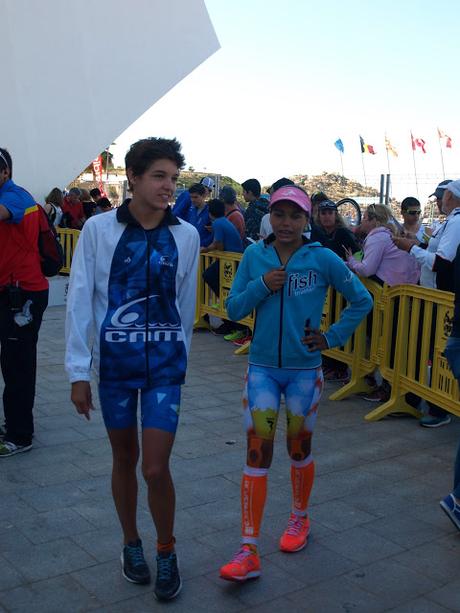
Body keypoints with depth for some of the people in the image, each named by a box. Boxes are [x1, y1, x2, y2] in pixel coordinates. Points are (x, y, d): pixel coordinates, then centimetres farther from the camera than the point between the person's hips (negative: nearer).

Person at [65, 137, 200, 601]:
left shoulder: (186, 235, -2)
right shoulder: (98, 229, -6)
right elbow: (79, 300, -5)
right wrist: (78, 371, -5)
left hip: (165, 362, 0)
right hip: (114, 360, 0)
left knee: (156, 468, -4)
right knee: (124, 458, 14)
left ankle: (166, 552, 21)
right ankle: (131, 544, 37)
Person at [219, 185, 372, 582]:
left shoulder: (323, 259, -8)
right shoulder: (254, 256, -3)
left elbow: (362, 300, 2)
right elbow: (233, 309, -1)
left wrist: (332, 338, -4)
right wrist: (261, 287, -17)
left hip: (305, 371, -1)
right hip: (263, 369, 1)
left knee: (299, 448, 14)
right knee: (257, 454, -3)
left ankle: (300, 519, 40)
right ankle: (249, 552, 1)